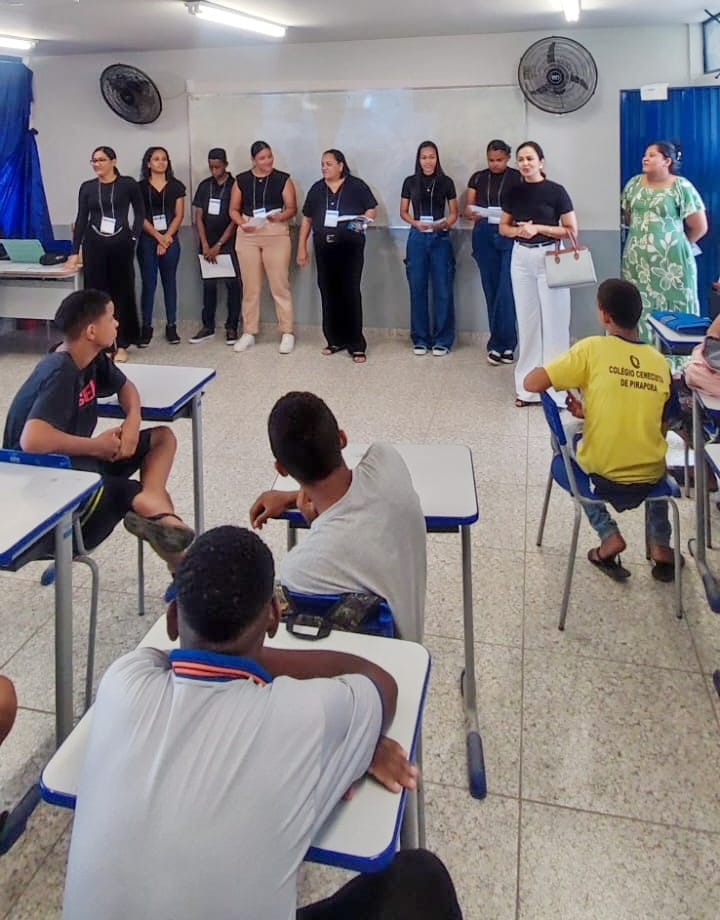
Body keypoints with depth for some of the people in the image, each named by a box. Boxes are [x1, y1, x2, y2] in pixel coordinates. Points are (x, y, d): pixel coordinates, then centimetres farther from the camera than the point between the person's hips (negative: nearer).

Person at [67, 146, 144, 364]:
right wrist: (75, 251, 3)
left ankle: (122, 345, 10)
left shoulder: (128, 184, 1)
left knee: (121, 291, 3)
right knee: (96, 293, 1)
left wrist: (133, 237, -3)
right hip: (94, 245, 2)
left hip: (121, 245, -2)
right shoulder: (87, 187, 8)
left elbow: (140, 213, 8)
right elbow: (81, 219, 7)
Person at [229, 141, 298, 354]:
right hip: (247, 235, 2)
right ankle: (249, 333, 14)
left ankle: (287, 333, 2)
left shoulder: (283, 179, 2)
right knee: (250, 286, 6)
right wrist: (242, 223, -10)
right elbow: (233, 209, 10)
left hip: (277, 234, -2)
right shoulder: (241, 180, 7)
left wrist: (279, 216, -20)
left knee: (280, 285, -4)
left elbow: (292, 208, 0)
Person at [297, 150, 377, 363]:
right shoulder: (317, 189, 12)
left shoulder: (356, 186, 1)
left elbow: (372, 209, 4)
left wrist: (362, 222, -17)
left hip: (350, 247, -4)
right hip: (324, 248, 4)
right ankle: (335, 340, 16)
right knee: (329, 293, 6)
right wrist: (301, 247, 9)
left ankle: (356, 345, -3)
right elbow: (307, 219, 14)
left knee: (350, 293, -6)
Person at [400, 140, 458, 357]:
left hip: (440, 238, -1)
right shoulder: (410, 182, 6)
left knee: (442, 290, -2)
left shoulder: (446, 182, 4)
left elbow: (454, 213, 6)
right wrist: (416, 223, -10)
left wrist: (444, 224, -14)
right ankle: (420, 339, 12)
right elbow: (403, 211, 10)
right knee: (418, 289, 3)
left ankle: (442, 340, 5)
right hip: (417, 238, 1)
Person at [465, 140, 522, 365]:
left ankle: (500, 344, -6)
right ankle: (503, 343, 13)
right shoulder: (477, 178, 11)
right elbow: (467, 208, 11)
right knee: (491, 289, 5)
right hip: (483, 236, 4)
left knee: (506, 290, -11)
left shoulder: (517, 178, 2)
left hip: (509, 236, -3)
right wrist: (473, 214, -11)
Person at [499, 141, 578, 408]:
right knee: (526, 320, 8)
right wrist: (518, 230, -7)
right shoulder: (514, 192, 7)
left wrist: (539, 228, -15)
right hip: (521, 257, 4)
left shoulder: (555, 191, -5)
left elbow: (572, 230, -6)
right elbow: (503, 227, 15)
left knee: (554, 321, -2)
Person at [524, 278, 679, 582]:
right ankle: (660, 546, 27)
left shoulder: (592, 348, -12)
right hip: (651, 476, 4)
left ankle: (609, 536, 15)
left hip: (602, 473, -3)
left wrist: (560, 372, 8)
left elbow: (531, 384, -13)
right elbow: (649, 418, 10)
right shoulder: (660, 361, 0)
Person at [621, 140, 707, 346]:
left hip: (670, 262, -4)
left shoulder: (681, 187, -8)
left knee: (672, 312, -3)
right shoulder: (634, 184, 7)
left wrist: (676, 244, 8)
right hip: (637, 261, 5)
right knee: (640, 310, 5)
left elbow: (699, 227, -4)